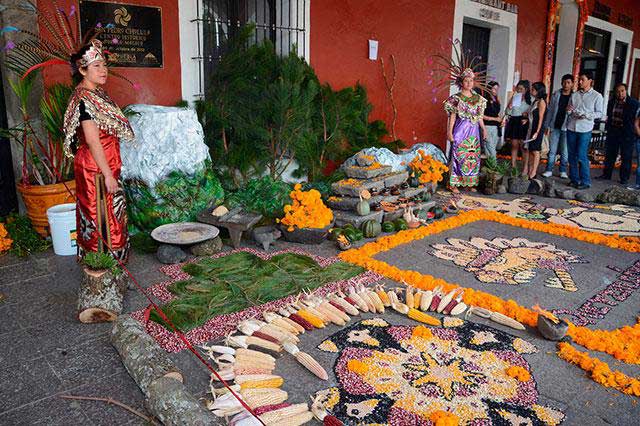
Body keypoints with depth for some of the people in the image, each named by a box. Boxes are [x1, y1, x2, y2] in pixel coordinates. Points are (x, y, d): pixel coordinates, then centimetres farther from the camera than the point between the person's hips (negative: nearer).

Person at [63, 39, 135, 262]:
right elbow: (93, 142, -22)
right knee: (102, 216, 1)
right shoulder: (84, 99, -18)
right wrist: (108, 174, -22)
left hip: (105, 166, 10)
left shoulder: (97, 94, 11)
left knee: (110, 215, 17)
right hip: (97, 170, -10)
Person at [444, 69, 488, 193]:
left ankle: (470, 182, 17)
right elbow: (452, 116, -6)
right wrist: (449, 132, -11)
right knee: (458, 156, -4)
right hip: (461, 131, -5)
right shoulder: (456, 98, -4)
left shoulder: (478, 98, 11)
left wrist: (484, 128, 13)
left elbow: (479, 116, 16)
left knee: (473, 156, 7)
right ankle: (454, 184, 2)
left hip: (474, 131, 5)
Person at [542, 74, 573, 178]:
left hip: (566, 128, -1)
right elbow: (550, 110, 8)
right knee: (552, 151, 4)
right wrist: (547, 125, 5)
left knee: (565, 151, 4)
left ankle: (563, 171, 15)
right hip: (555, 127, 2)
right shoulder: (556, 94, 5)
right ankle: (549, 170, 11)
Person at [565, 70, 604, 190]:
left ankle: (585, 181, -2)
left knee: (581, 156, -10)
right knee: (572, 155, 6)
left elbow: (599, 113, 0)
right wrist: (568, 111, -6)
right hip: (571, 128, 4)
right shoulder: (574, 95, 13)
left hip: (585, 130, -4)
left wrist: (587, 115, -17)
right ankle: (574, 179, 16)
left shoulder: (597, 96, 2)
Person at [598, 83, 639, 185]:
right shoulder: (611, 102, 6)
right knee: (610, 154, 12)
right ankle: (606, 174, 23)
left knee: (626, 156, 3)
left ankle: (624, 178, 11)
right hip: (613, 131, 4)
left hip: (627, 133, -4)